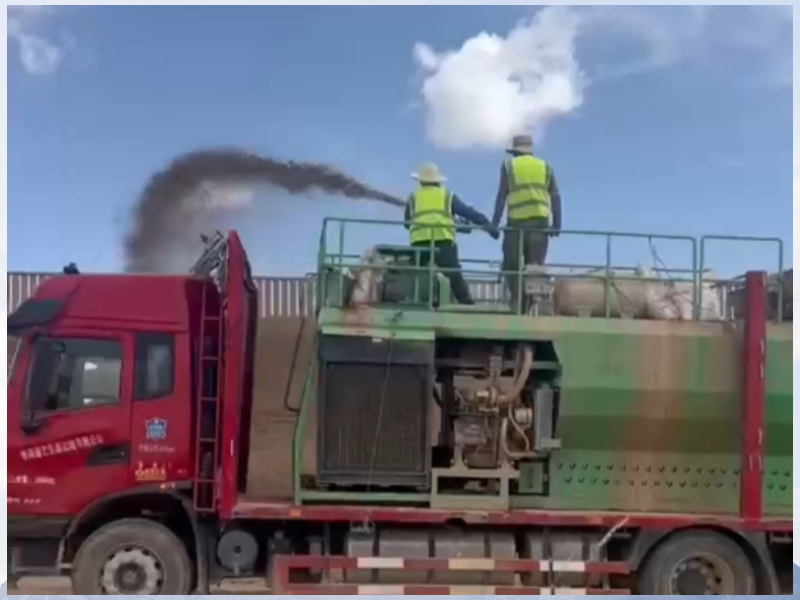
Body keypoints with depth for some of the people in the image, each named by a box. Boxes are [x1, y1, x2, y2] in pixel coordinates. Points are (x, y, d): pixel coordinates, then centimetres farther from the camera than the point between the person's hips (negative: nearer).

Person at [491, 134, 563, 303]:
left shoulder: (509, 165, 9)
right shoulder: (545, 167, 17)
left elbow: (502, 195, 1)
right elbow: (555, 197, 9)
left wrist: (495, 223, 1)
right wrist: (557, 225, 10)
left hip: (517, 222, -2)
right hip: (541, 222, 3)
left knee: (511, 265, 5)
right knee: (535, 267, 6)